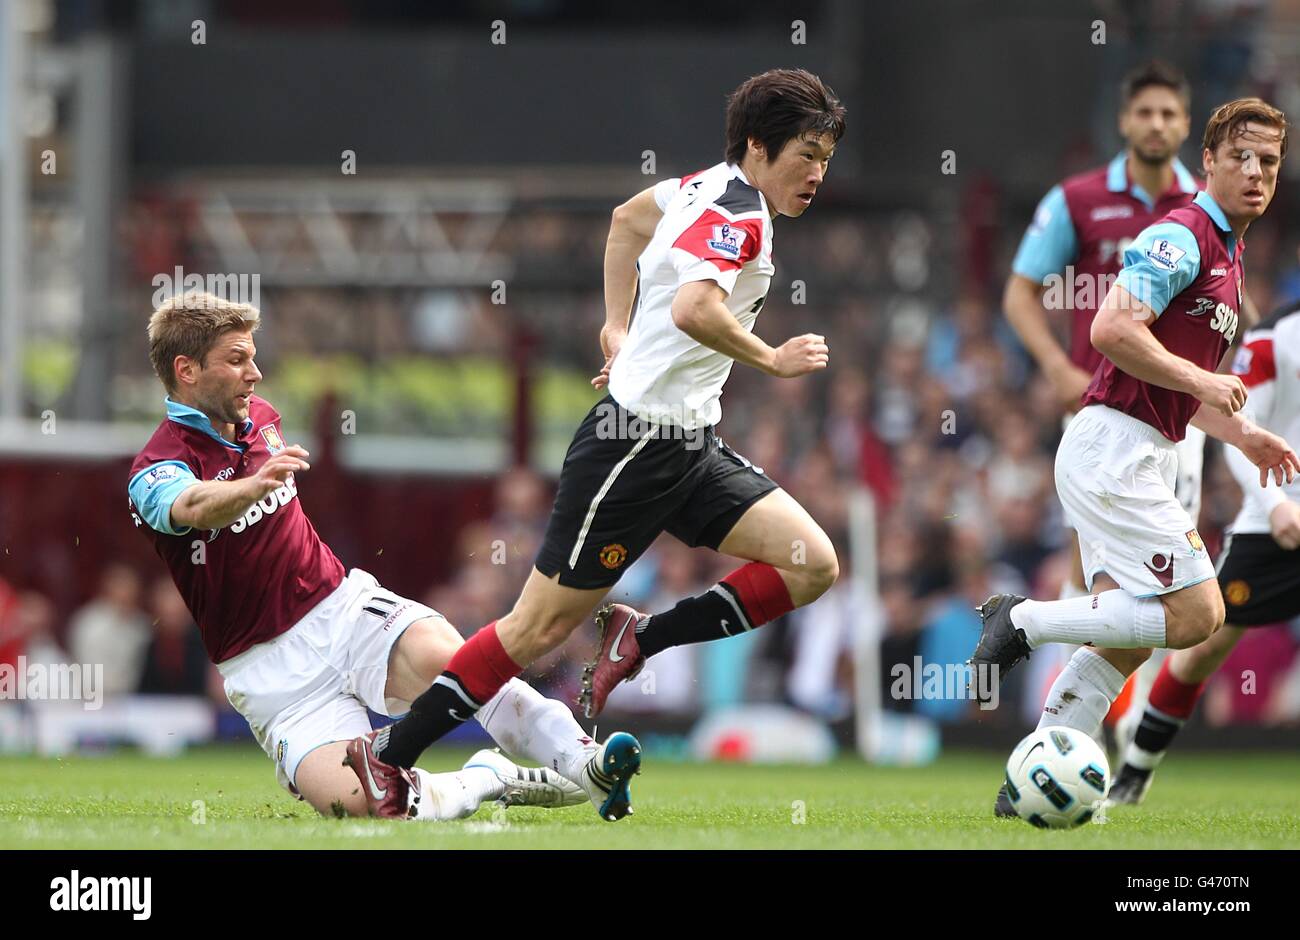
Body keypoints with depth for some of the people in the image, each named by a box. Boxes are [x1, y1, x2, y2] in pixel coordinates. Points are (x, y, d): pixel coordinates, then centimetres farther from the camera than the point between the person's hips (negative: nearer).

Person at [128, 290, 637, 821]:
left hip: (341, 603, 5)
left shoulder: (261, 419, 11)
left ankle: (580, 762, -25)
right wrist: (255, 485, -56)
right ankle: (488, 779, -5)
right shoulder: (156, 471, -12)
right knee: (354, 802, -28)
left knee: (442, 657, -31)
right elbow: (191, 506, -38)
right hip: (269, 665, -4)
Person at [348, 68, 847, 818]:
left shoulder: (713, 189, 11)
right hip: (636, 440, -9)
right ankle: (386, 760, 3)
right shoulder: (737, 214, -16)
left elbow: (629, 217, 28)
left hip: (689, 445, 9)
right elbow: (693, 309, -34)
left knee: (813, 566, -4)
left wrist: (618, 327, 27)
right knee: (542, 625, -4)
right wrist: (772, 361, -21)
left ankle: (638, 642, 1)